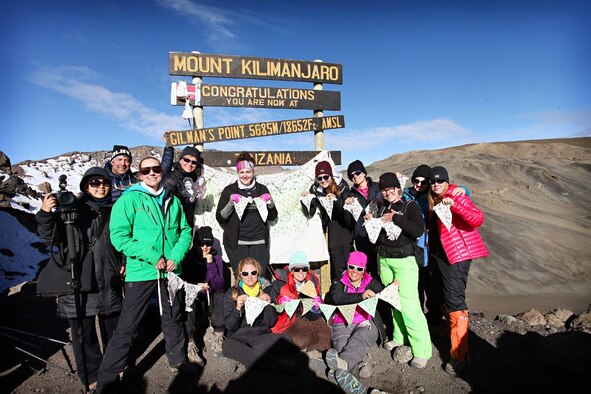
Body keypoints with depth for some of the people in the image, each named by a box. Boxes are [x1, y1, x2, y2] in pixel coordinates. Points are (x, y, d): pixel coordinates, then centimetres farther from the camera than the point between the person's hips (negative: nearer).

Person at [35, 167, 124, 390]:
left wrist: (125, 262, 2)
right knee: (83, 332, 7)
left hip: (109, 281, 3)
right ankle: (91, 376, 27)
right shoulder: (73, 209, -2)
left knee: (112, 329, 16)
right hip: (78, 282, -2)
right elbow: (51, 238, -7)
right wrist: (45, 214, -24)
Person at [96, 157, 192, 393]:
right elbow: (119, 236, -14)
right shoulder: (129, 199, -7)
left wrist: (176, 257, -10)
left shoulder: (173, 201, 7)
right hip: (141, 272, -4)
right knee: (127, 327, 0)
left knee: (173, 319, 20)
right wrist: (152, 257, -20)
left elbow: (185, 231, 8)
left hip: (171, 272, 5)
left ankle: (178, 360, 41)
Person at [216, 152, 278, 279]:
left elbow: (272, 217, 13)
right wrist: (231, 203, -12)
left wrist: (270, 203, -5)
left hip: (259, 242, 2)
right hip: (237, 242, -1)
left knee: (261, 276, -2)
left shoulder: (262, 189, 11)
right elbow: (220, 217, 2)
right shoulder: (230, 190, 6)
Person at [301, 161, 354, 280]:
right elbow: (310, 214, -4)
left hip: (346, 225, -1)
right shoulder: (315, 189, -5)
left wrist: (336, 199, -31)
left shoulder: (341, 185, -11)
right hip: (332, 225, 2)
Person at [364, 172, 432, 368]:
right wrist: (370, 222, 1)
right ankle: (399, 338, 23)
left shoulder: (410, 206, -4)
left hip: (405, 260, -5)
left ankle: (421, 350, 0)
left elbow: (418, 230, -19)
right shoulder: (381, 208, 11)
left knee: (409, 304, -9)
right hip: (384, 259, 5)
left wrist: (395, 218, -19)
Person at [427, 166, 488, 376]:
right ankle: (452, 333, 38)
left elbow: (477, 219, -25)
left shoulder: (456, 196, -11)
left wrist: (454, 205, -34)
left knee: (454, 301, -8)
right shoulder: (433, 201, 10)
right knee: (442, 296, 17)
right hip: (437, 254, 8)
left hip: (456, 255, -8)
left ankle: (459, 356, -1)